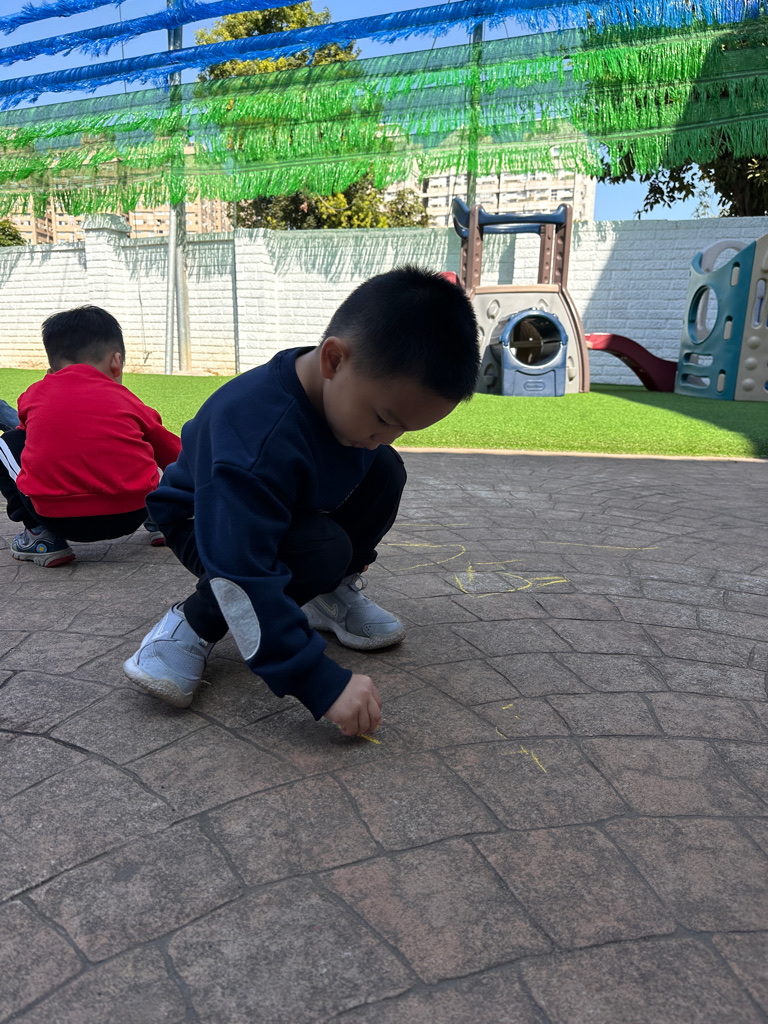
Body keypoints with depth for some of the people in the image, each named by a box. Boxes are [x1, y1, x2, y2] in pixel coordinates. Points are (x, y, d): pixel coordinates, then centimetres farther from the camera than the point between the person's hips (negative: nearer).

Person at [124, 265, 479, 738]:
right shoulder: (255, 434, -43)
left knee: (386, 471, -15)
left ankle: (333, 597, 1)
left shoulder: (354, 392, -18)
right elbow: (245, 575, -44)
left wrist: (360, 550, 15)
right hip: (206, 521, -7)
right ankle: (196, 623, -14)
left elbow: (377, 454, 6)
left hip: (300, 510, 7)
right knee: (322, 553, -35)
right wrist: (322, 683, -44)